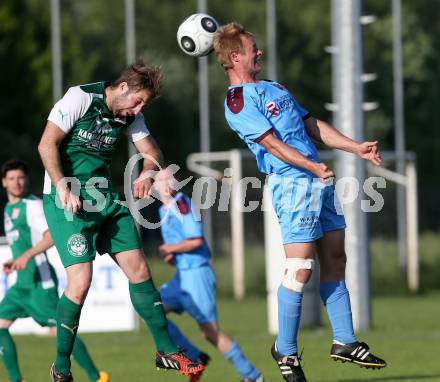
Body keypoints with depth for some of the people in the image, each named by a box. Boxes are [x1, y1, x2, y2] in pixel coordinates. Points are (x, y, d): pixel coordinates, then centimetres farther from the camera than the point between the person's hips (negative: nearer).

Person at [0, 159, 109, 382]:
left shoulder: (33, 205, -9)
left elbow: (52, 235, -22)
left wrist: (27, 255, -29)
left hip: (40, 280, -9)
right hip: (23, 282, 9)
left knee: (58, 330, -11)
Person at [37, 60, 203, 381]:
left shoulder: (130, 116, 9)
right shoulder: (81, 97, -11)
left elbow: (152, 153, 16)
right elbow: (47, 144, -15)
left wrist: (146, 174, -8)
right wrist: (63, 188, -24)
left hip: (106, 199, 7)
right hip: (68, 201, -7)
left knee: (139, 270, 4)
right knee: (80, 282, -15)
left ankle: (166, 350, 17)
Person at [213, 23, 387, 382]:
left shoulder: (274, 88, 21)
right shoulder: (238, 101, -7)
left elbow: (312, 125, 22)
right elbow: (273, 143, -16)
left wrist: (356, 147, 14)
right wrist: (315, 168, -22)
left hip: (318, 179, 9)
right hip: (292, 182, -9)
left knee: (335, 259, 9)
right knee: (300, 268, -11)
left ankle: (344, 342, 15)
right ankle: (286, 350, 1)